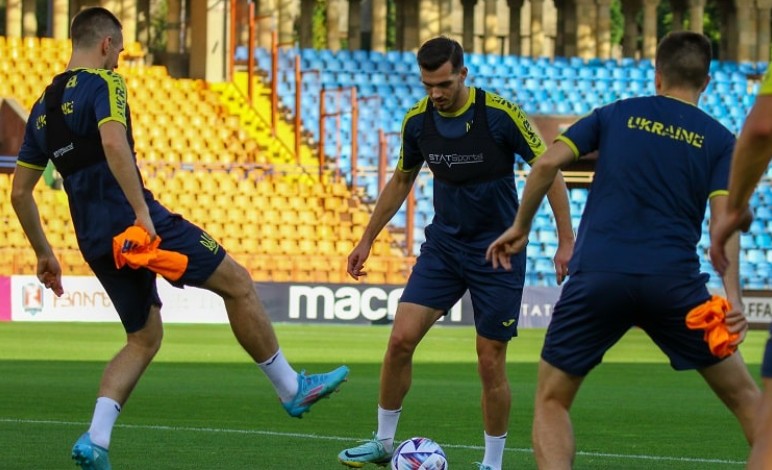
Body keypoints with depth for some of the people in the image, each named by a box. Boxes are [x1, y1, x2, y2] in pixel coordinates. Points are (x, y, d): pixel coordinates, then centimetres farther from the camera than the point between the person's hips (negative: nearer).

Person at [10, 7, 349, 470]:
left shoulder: (43, 107, 17)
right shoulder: (103, 84, -6)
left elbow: (19, 192, 19)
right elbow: (113, 142, -26)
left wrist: (44, 252, 25)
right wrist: (142, 211, -28)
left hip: (96, 241, 8)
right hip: (137, 224, -8)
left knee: (145, 337, 17)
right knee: (238, 283, 4)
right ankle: (292, 388, 10)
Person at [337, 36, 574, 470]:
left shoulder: (500, 114, -18)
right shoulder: (417, 120, -4)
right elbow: (401, 181, 14)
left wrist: (566, 243, -14)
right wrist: (367, 239, 15)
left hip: (497, 251, -4)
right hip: (443, 244, 4)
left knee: (491, 362, -3)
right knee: (401, 338, -8)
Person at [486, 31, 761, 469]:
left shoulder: (616, 115, 13)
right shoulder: (719, 139, 11)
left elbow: (548, 162, 2)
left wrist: (521, 228, 14)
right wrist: (733, 297, -13)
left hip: (597, 277, 0)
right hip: (674, 281, 0)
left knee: (552, 401, 12)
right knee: (743, 395, 14)